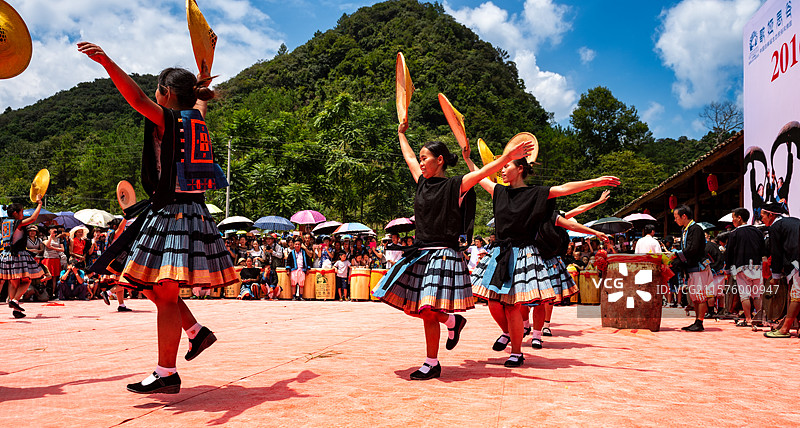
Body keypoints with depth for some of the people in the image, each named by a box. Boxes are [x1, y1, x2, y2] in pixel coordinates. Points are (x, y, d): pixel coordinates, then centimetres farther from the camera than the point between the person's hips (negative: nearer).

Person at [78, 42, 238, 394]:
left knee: (165, 295, -6)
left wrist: (106, 61, -33)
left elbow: (137, 98, -27)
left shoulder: (166, 119, -8)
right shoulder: (197, 119, 13)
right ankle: (197, 331, 22)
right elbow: (200, 102, 36)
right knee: (152, 286, 20)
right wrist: (201, 85, 55)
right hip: (194, 212, 9)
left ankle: (166, 374, -1)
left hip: (172, 213, -8)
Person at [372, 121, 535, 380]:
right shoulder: (423, 183, 14)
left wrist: (509, 156, -28)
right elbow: (408, 158, 29)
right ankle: (452, 321, 29)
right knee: (414, 307, 6)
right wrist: (401, 134, 42)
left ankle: (432, 364, 5)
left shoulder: (455, 186, -4)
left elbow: (485, 171, -15)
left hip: (443, 254, -7)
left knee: (428, 309, -9)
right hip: (420, 254, 7)